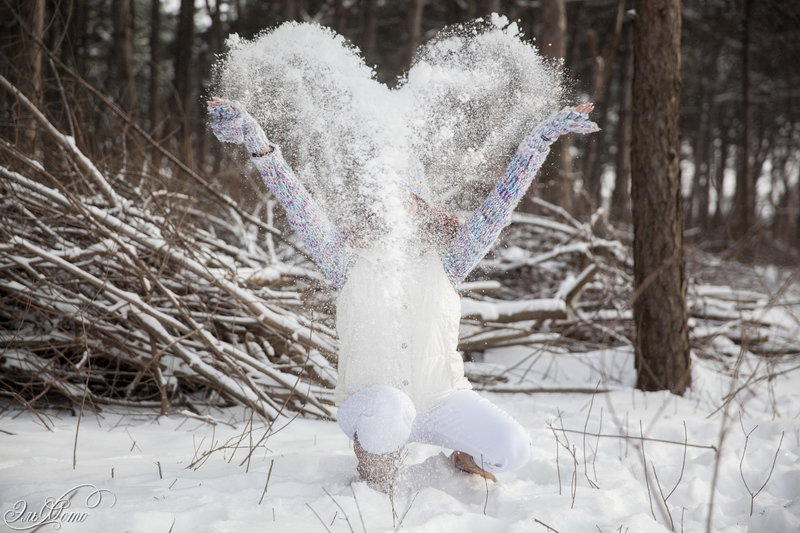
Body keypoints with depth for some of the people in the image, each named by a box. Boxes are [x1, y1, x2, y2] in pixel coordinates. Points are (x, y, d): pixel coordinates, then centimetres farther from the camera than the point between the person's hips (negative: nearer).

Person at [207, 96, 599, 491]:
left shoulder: (444, 263, 2)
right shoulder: (351, 262, -1)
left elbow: (500, 203, -2)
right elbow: (297, 206, -9)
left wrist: (542, 138, -9)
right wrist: (256, 142, -19)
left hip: (441, 401, 2)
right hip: (372, 400, -2)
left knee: (512, 450, -21)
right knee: (385, 412, -39)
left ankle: (467, 458, 16)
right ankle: (377, 485, -6)